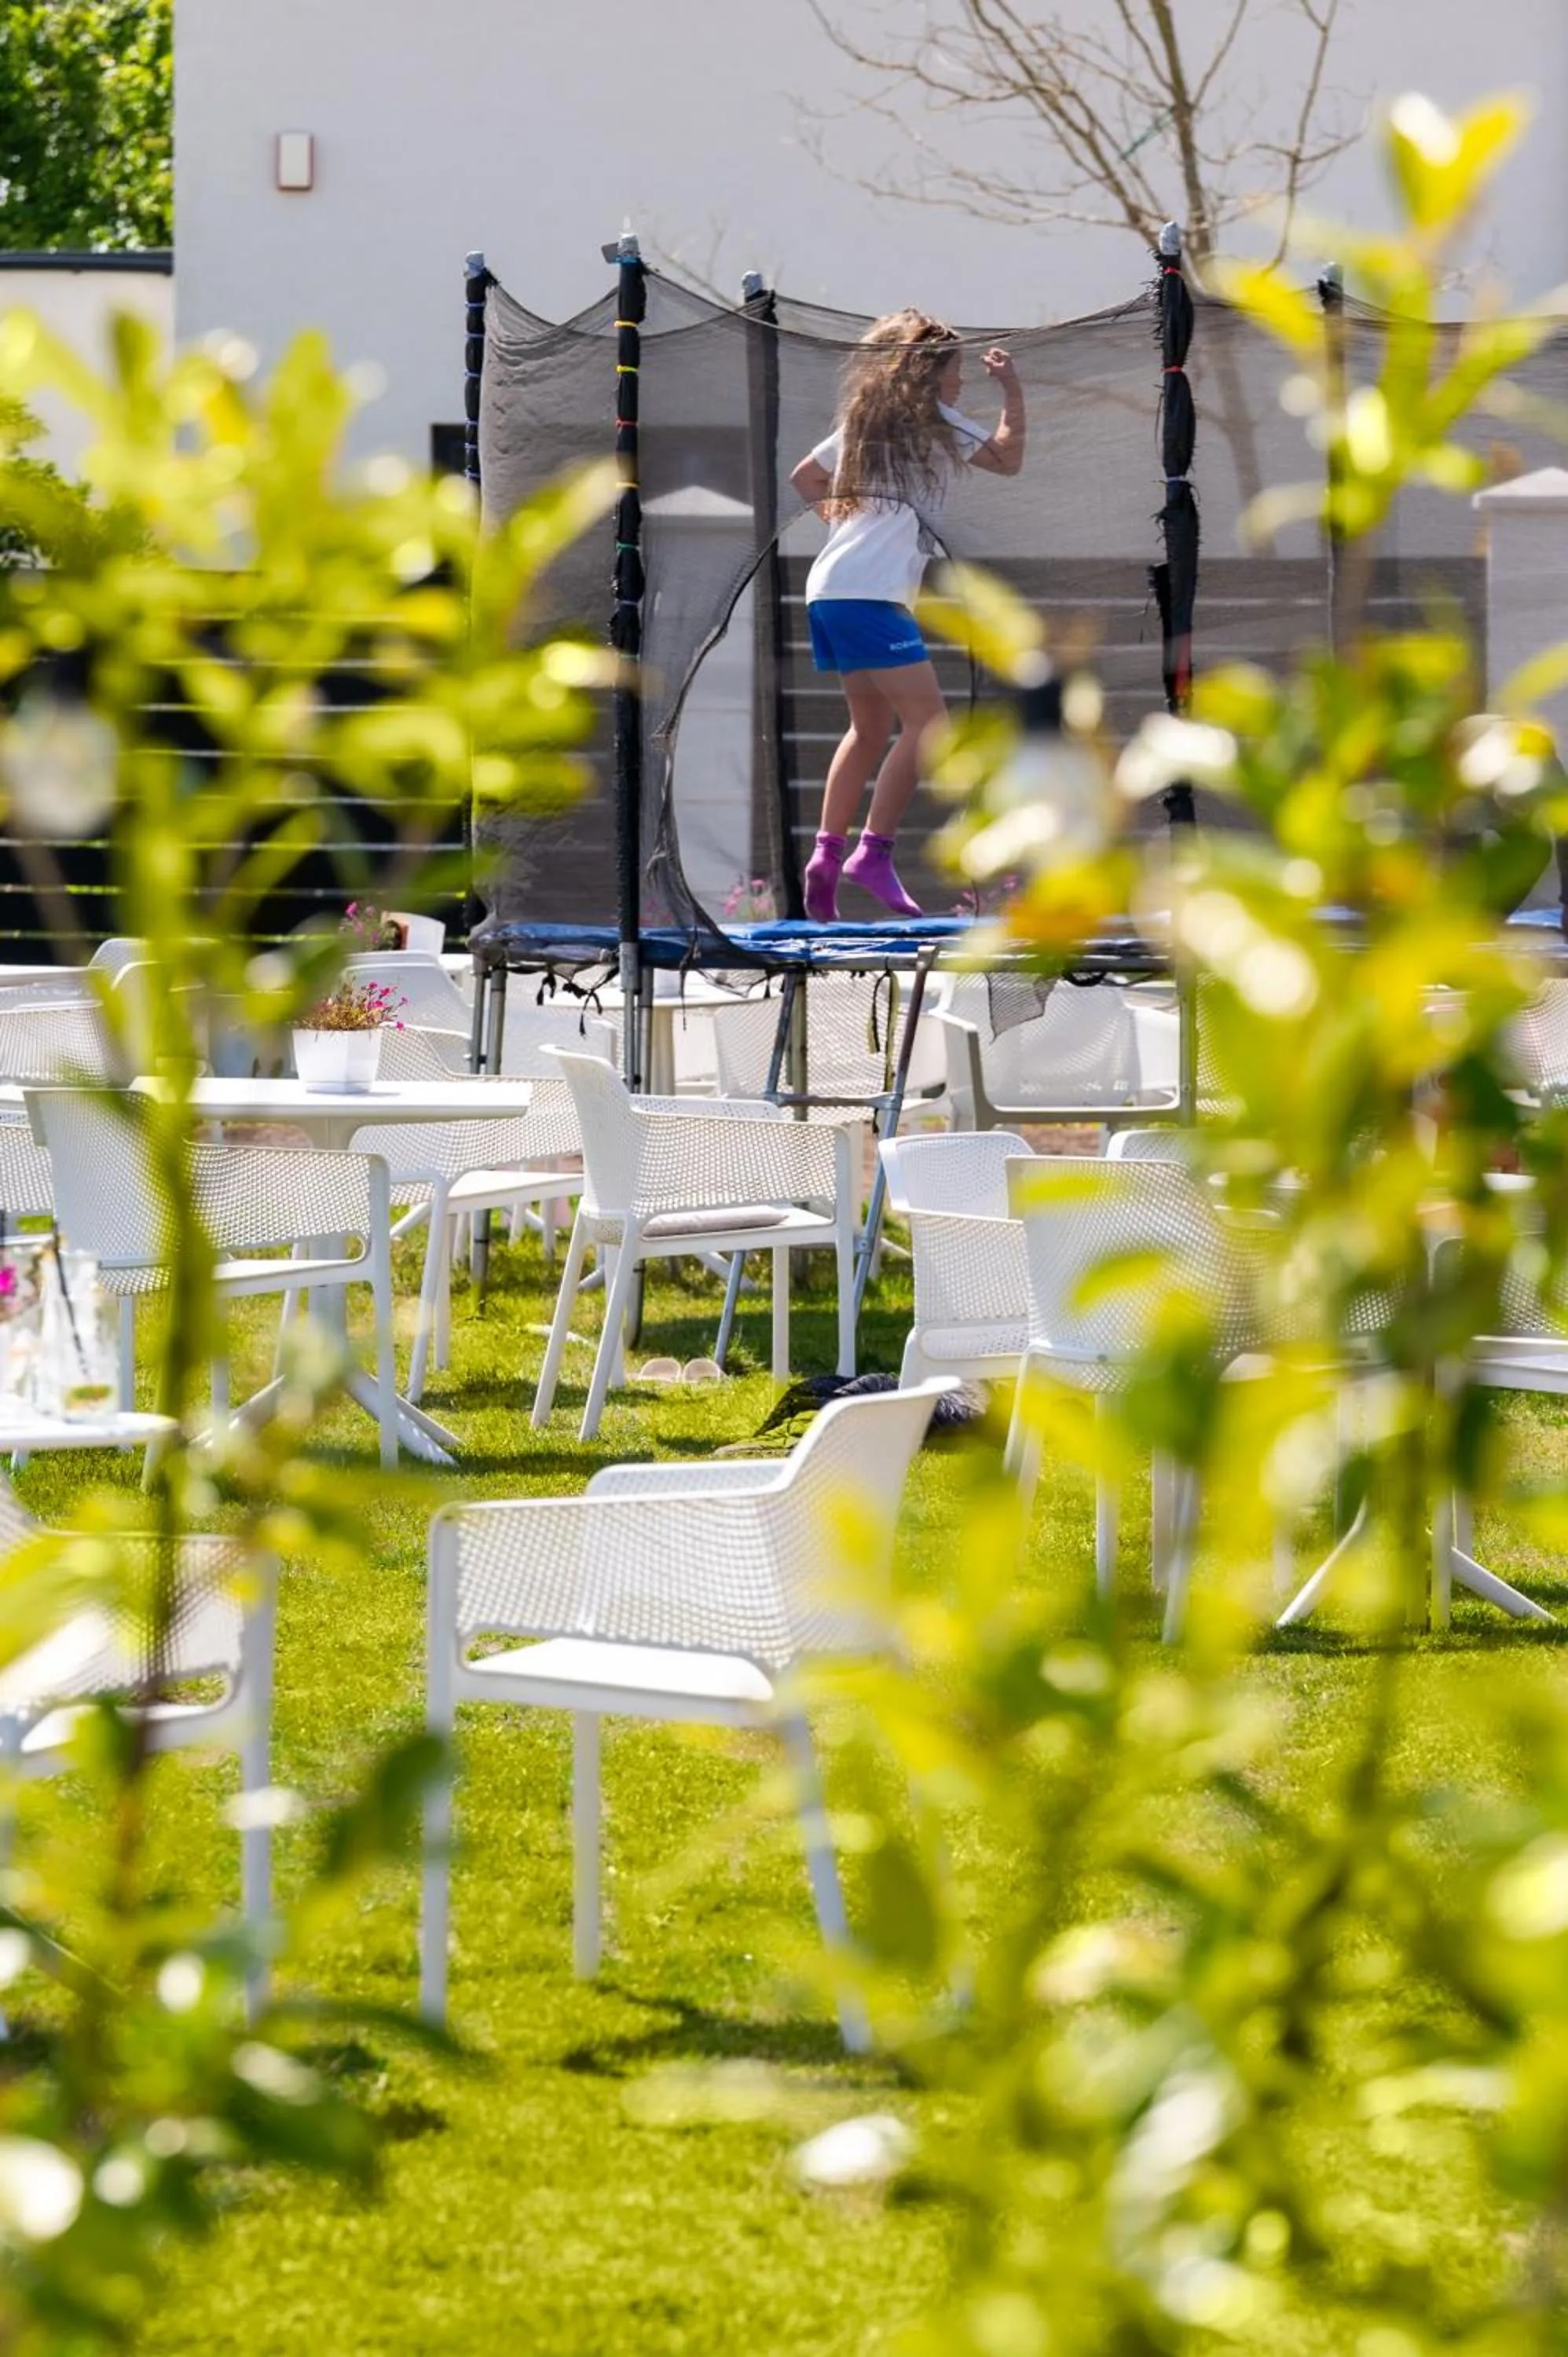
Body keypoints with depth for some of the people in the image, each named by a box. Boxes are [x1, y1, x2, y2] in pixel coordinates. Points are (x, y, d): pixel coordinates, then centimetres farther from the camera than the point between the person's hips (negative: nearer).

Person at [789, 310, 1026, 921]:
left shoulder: (864, 417, 21)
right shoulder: (931, 417, -1)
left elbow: (805, 477, 30)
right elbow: (1008, 457, 0)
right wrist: (1013, 392, 11)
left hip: (828, 591, 9)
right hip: (870, 595, -9)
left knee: (871, 727, 17)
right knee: (927, 721, -9)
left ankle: (828, 852, 9)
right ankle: (874, 853, -16)